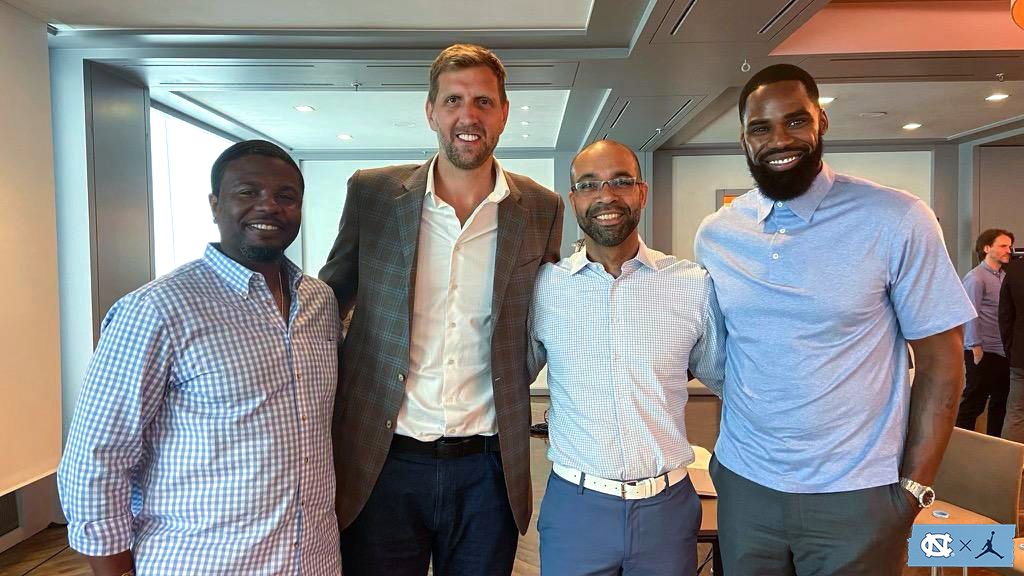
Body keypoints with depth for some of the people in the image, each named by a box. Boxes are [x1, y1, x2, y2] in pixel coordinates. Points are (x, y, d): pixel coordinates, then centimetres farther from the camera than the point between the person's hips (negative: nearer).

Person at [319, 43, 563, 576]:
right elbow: (329, 298, 8)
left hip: (488, 468, 1)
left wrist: (501, 393, 2)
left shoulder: (542, 209, -1)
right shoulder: (372, 192, -3)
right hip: (380, 463, 0)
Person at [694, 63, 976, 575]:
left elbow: (940, 361, -6)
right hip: (744, 486, 3)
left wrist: (913, 488, -8)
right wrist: (728, 450, 2)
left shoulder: (897, 220, -10)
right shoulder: (715, 234, -1)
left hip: (855, 497, -2)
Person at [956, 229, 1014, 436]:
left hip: (1002, 352, 8)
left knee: (1000, 401, 14)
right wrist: (976, 347, -15)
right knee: (974, 402, -1)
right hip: (983, 352, -8)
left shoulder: (1004, 276, 12)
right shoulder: (975, 278, -11)